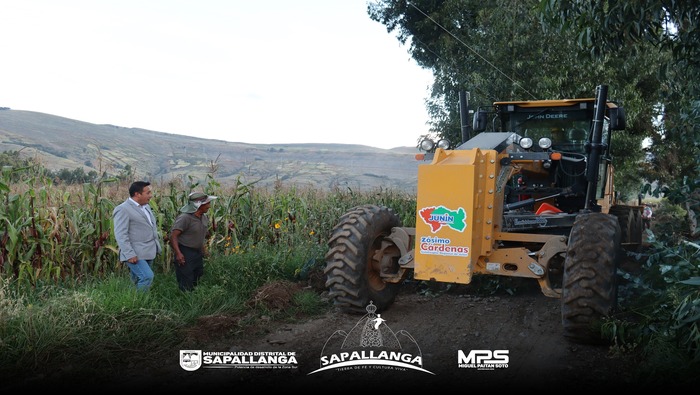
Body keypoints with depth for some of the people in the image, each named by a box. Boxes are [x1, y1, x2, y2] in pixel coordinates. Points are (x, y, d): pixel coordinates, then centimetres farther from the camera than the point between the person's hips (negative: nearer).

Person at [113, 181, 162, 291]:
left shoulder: (146, 206, 16)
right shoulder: (123, 210, -11)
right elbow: (121, 235, -16)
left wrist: (157, 246, 18)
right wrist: (129, 254, -22)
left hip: (148, 252, 8)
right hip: (135, 254, -8)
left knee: (137, 280, 12)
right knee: (147, 277, -19)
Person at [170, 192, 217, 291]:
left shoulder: (204, 217, 6)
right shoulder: (185, 218, -20)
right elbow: (173, 235, -22)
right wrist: (178, 253, -30)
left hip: (198, 253, 8)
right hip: (185, 254, -8)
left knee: (198, 281, 16)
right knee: (186, 285, -4)